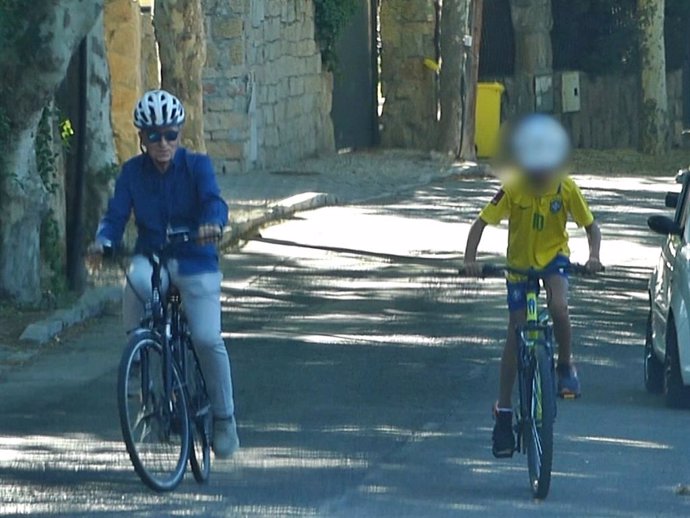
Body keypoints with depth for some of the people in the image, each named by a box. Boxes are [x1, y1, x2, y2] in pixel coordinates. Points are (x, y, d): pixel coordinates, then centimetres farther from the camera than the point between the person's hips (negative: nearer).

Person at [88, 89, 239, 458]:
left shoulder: (197, 166, -3)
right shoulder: (133, 172, 3)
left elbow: (213, 201, -20)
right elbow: (117, 214, -4)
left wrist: (212, 223, -44)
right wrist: (103, 239, -27)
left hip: (194, 262, -1)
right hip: (151, 258, 1)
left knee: (207, 338, -16)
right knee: (135, 279, -37)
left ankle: (223, 418, 2)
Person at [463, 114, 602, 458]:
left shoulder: (566, 189, -17)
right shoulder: (512, 190, -19)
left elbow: (590, 225, -8)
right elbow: (481, 224, -15)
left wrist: (593, 256, -26)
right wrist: (470, 259, -29)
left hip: (554, 256, 0)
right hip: (519, 263, 0)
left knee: (559, 307, -32)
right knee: (515, 335, 0)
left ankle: (565, 366, -6)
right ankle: (504, 411, 9)